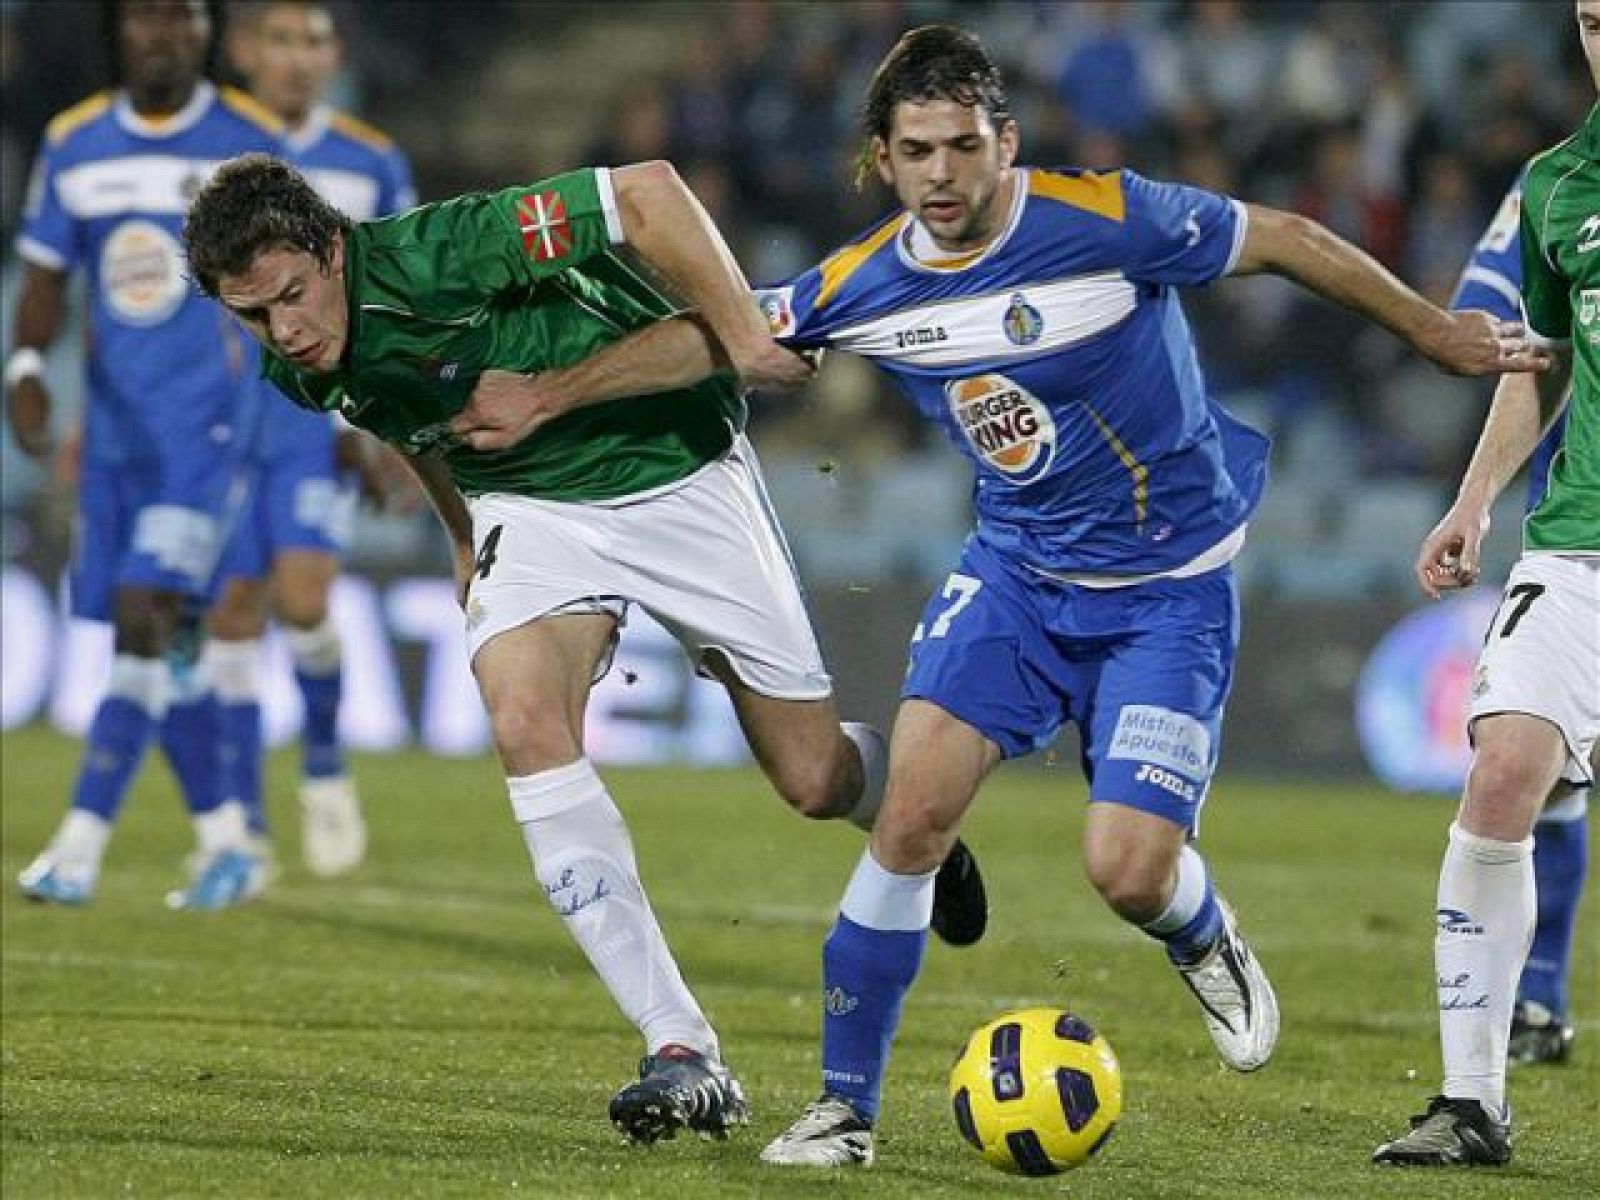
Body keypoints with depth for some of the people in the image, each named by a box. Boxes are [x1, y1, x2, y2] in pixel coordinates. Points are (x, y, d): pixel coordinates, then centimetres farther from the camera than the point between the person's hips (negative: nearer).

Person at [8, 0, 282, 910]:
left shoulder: (252, 146, -4)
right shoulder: (73, 146, 7)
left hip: (207, 428, -5)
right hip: (115, 427, 5)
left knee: (143, 614, -17)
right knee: (153, 639, 7)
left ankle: (82, 844, -19)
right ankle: (226, 843, 20)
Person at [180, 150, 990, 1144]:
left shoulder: (434, 255, -30)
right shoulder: (300, 374, -7)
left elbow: (647, 192, -30)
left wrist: (745, 340, -29)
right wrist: (466, 541, 24)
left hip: (677, 473, -5)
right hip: (529, 506, 5)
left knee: (817, 781, -1)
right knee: (525, 720, -25)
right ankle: (684, 1055, -25)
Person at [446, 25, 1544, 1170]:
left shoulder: (1106, 220, -21)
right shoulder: (864, 285, -8)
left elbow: (1289, 240, -10)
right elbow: (714, 337, 6)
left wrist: (1439, 333, -1)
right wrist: (542, 401, 6)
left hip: (1172, 589, -4)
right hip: (1018, 570, 4)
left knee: (1129, 870, -16)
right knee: (914, 811, -12)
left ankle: (1204, 938, 23)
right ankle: (845, 1107, 2)